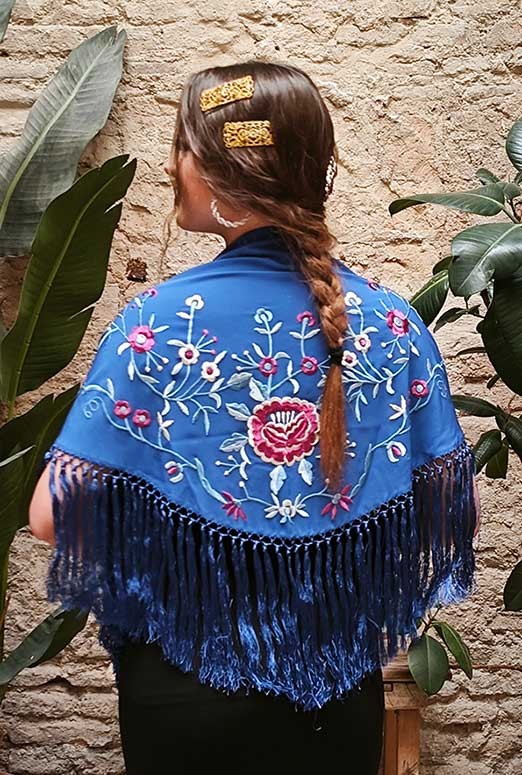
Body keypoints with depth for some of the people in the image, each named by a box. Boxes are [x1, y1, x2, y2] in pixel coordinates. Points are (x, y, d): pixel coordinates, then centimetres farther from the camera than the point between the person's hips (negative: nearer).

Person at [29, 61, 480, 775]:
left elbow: (53, 516, -18)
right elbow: (459, 509, -5)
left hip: (185, 687, -2)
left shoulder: (158, 320, -18)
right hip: (340, 684, 2)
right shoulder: (392, 321, -10)